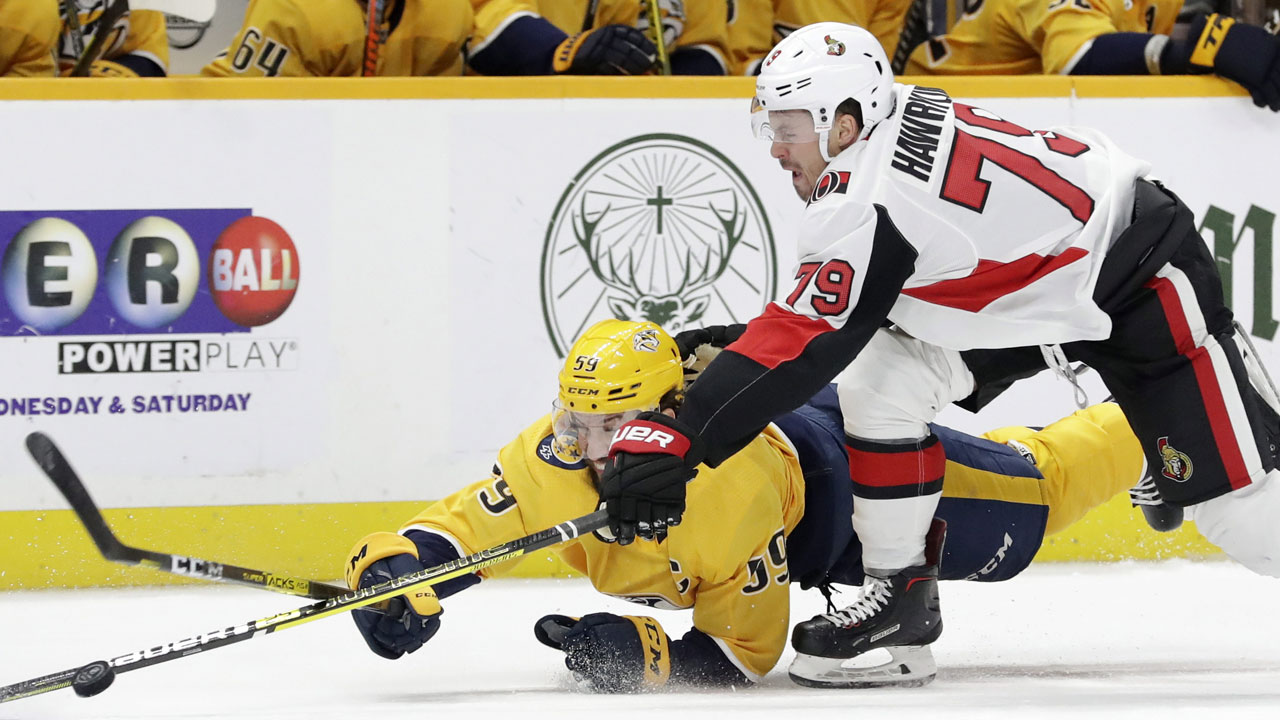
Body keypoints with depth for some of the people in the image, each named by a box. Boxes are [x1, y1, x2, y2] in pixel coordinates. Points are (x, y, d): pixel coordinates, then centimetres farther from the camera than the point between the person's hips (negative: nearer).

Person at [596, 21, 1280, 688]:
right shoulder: (897, 117, -4)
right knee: (873, 379, -2)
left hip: (1140, 281, -10)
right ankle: (900, 589, 8)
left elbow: (800, 351, -31)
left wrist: (677, 436, -32)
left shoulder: (869, 205, -30)